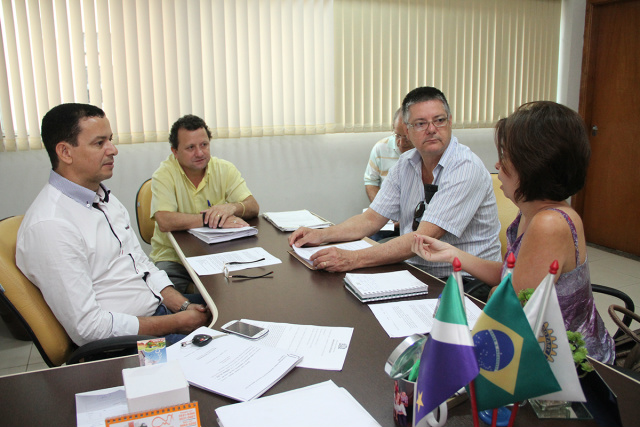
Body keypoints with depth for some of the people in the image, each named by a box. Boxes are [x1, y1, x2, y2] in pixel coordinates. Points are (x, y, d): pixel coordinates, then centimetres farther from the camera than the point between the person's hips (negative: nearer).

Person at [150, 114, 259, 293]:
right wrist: (216, 219, -26)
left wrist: (232, 207, -28)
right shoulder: (164, 175, -8)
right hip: (173, 258, -3)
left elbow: (253, 208, -5)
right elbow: (164, 222, -23)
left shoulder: (225, 169, 3)